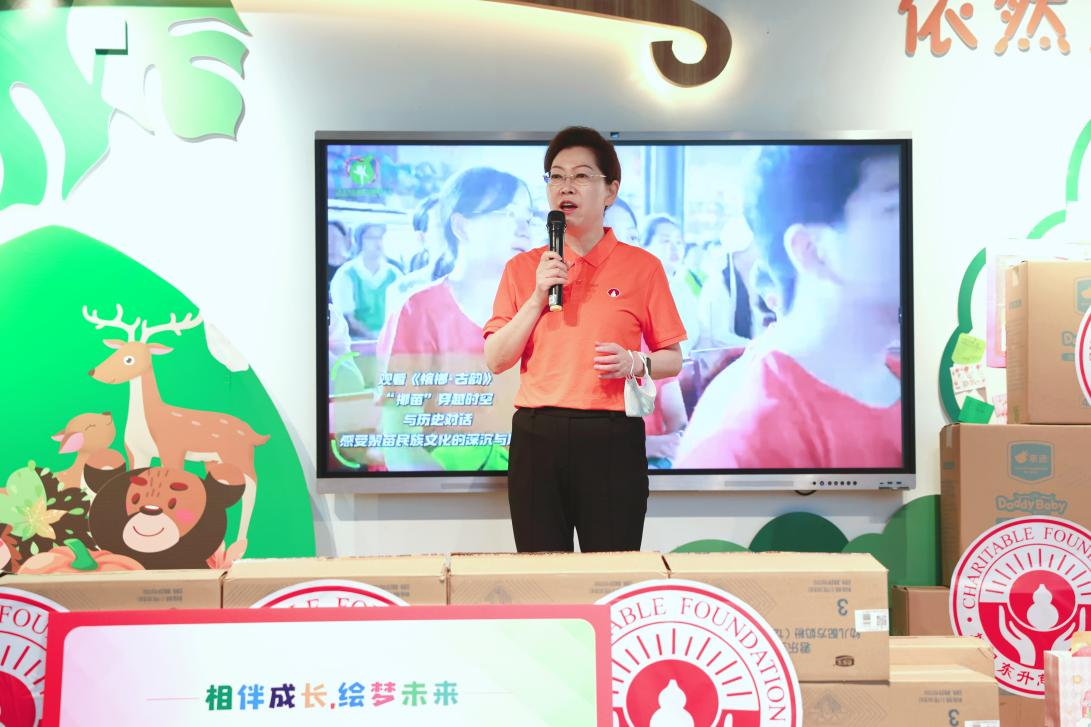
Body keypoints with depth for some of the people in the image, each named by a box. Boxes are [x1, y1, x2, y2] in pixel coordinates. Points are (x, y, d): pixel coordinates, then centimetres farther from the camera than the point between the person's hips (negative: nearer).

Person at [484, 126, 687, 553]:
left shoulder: (642, 266, 4)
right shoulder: (523, 269, 9)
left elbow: (673, 359, 8)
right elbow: (496, 361, 3)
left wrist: (635, 364, -12)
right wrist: (538, 297, -6)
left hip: (612, 437, -1)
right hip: (536, 436, 2)